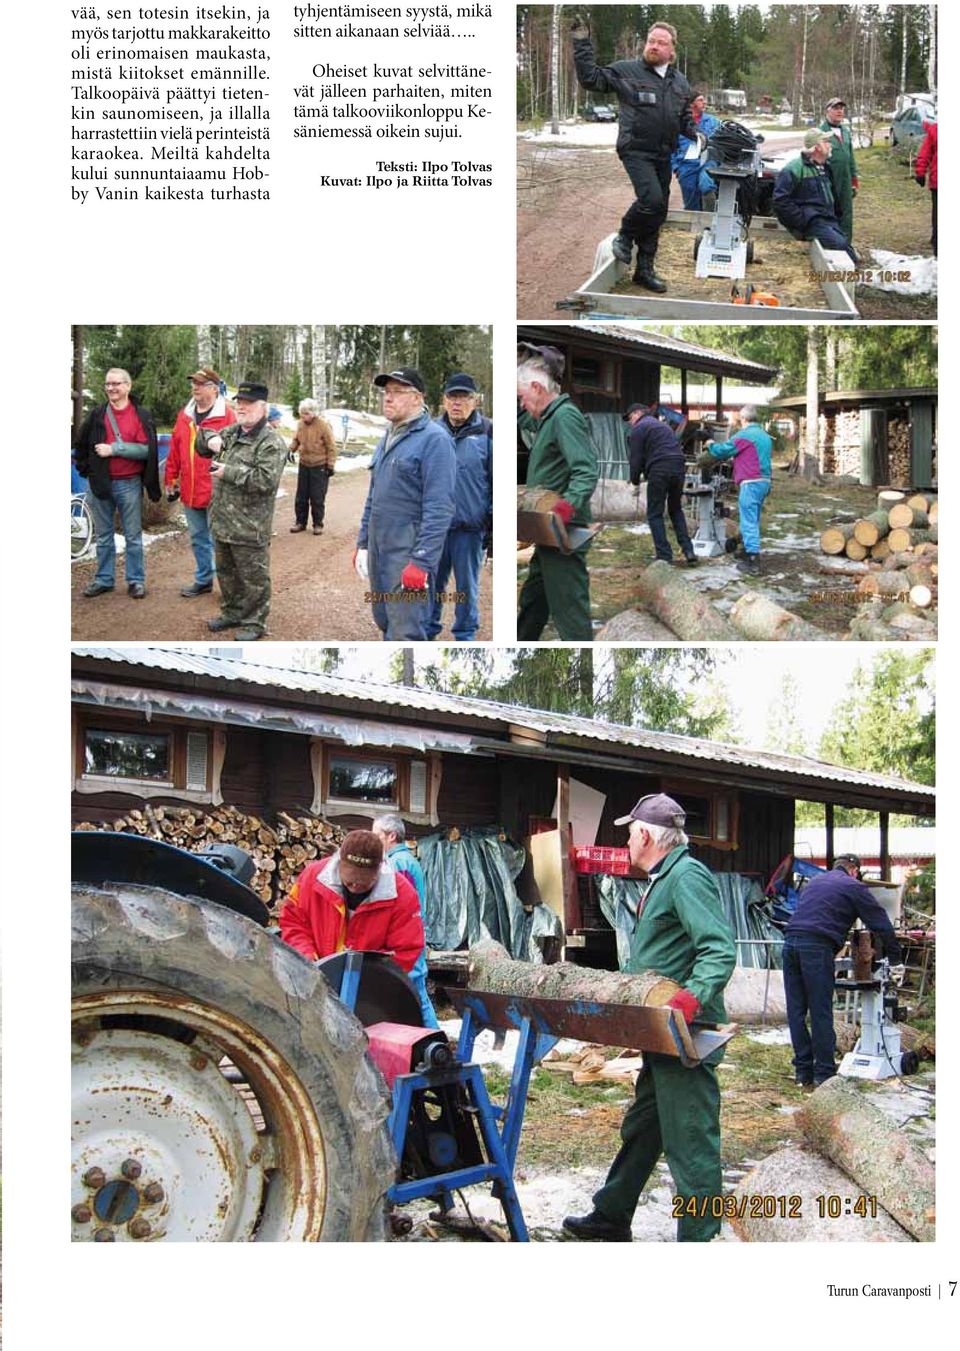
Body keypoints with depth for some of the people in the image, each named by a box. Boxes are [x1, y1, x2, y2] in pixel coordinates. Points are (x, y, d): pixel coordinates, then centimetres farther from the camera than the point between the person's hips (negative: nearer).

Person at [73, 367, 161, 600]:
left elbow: (146, 449, -13)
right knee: (103, 536, 11)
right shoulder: (97, 414, 4)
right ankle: (104, 580, 20)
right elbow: (81, 444, 14)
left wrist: (114, 449, -17)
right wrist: (86, 469, 7)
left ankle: (136, 580, 12)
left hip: (129, 484, -3)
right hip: (100, 483, 3)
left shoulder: (142, 415, -3)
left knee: (133, 536, 4)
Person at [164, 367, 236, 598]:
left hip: (216, 492, -6)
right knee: (198, 538, 16)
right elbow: (174, 451, 14)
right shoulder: (184, 416, 10)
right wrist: (171, 481, 13)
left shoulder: (226, 415, -10)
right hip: (190, 492, 6)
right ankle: (203, 580, 28)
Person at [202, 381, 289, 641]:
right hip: (222, 522, 8)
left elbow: (266, 480, -26)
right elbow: (202, 444, 27)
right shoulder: (232, 432, 12)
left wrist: (229, 472, -22)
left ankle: (255, 622, 12)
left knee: (253, 577, 2)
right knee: (226, 572, 20)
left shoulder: (272, 443, -14)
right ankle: (232, 613, 35)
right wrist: (210, 440, 2)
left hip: (249, 527, -8)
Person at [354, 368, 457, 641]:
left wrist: (421, 562, -22)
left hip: (409, 555, -9)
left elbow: (439, 508, -18)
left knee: (405, 635, -9)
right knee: (385, 625, 15)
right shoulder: (388, 439, 16)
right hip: (378, 552, 9)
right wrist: (362, 544, 17)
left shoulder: (434, 439, -11)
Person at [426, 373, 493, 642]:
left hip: (470, 526, -3)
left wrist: (494, 522, -4)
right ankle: (428, 628, 25)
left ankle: (465, 634, 20)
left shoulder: (487, 433, -3)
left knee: (467, 585, 7)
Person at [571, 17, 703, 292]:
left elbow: (685, 118, 24)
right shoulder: (626, 72, -3)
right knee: (652, 200, -25)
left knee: (657, 213, 8)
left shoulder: (680, 82, 13)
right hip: (636, 151, -6)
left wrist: (695, 133, 5)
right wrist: (582, 43, -14)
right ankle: (625, 236, 4)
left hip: (663, 156, 6)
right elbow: (590, 77, -7)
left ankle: (644, 269, 20)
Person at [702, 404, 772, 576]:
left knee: (749, 522, -8)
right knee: (753, 521, 18)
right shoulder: (765, 436, 16)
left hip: (751, 483, -8)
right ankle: (748, 553, 27)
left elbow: (722, 451, -5)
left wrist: (710, 445, 15)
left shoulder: (744, 436, -11)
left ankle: (753, 563, -13)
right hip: (765, 481, 8)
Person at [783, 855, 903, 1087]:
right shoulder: (854, 887, 8)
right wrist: (894, 956, 21)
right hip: (817, 947, -6)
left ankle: (803, 1072, 12)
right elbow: (881, 924, 10)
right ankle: (824, 1074, 1)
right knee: (821, 1014, -1)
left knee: (796, 1012, 8)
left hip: (790, 942, 6)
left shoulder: (813, 882, 28)